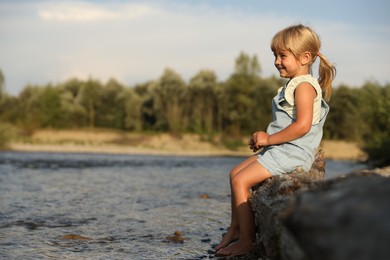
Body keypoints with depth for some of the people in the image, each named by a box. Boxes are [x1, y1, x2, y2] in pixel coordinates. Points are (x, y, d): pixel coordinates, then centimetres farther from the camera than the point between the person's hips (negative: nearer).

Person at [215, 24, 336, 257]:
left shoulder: (304, 86, -16)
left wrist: (270, 139, -20)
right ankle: (236, 229, 21)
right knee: (235, 173, 15)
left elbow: (302, 126, -27)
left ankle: (246, 240, -8)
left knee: (240, 181, -15)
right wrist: (264, 139, 10)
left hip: (291, 153, -11)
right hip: (280, 151, 11)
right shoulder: (294, 85, 17)